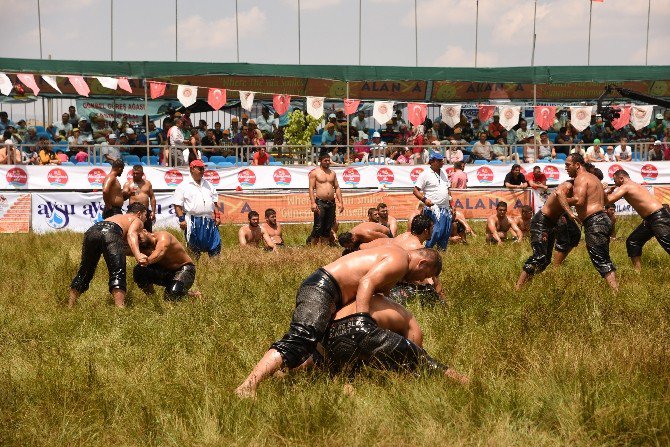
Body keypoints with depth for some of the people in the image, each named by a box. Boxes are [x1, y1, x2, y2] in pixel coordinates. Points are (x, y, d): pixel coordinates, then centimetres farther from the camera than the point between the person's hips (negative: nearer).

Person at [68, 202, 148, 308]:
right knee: (118, 272, -12)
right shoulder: (137, 221, 23)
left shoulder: (117, 216, 44)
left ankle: (70, 306, 23)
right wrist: (138, 255, -18)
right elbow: (131, 234, -1)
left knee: (85, 272, 18)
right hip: (110, 232, -6)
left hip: (92, 230, 6)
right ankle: (120, 308, -30)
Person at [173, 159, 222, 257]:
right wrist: (182, 219, -12)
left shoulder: (208, 185, 18)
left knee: (215, 246, 1)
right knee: (194, 249, -1)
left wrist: (217, 216, 9)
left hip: (209, 220, 5)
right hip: (192, 221, -5)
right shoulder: (183, 186, 1)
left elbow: (215, 203, 20)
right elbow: (177, 205, -3)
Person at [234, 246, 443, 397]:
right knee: (300, 341, -28)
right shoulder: (400, 260, -6)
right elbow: (366, 283, -21)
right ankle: (248, 386, -44)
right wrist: (363, 321, -30)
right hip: (321, 289, -11)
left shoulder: (392, 255, 26)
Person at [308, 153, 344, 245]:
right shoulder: (314, 172, 1)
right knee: (318, 227, -10)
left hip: (331, 203, 5)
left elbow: (337, 188, 18)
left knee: (328, 227, 5)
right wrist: (313, 203, -17)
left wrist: (341, 202, 10)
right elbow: (311, 188, -6)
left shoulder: (332, 173, 17)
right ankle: (313, 246, -6)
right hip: (320, 202, -5)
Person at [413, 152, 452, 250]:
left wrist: (450, 206, 19)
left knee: (447, 231, 5)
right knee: (438, 229, -19)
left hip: (446, 208, 7)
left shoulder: (444, 173, 17)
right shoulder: (425, 174, -5)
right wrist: (424, 199, -21)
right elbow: (415, 190, -6)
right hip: (434, 208, -7)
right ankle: (427, 249, -11)